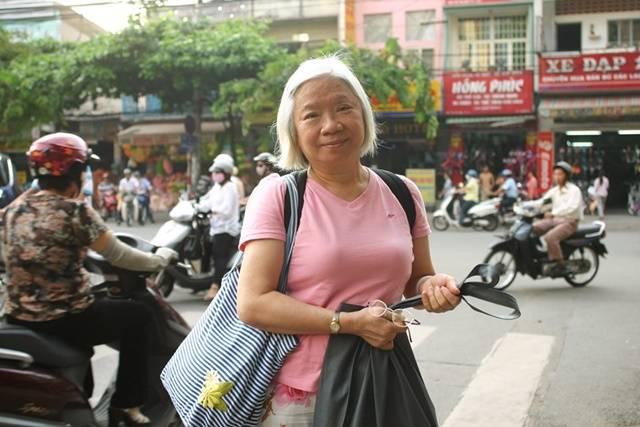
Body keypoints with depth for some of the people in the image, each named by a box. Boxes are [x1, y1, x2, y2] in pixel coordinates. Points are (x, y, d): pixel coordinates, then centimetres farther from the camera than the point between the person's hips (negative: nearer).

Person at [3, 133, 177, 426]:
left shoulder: (15, 208, 4)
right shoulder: (75, 211, -15)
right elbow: (119, 257, -8)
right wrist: (161, 258, 9)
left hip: (18, 319, 7)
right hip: (64, 320, -7)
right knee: (139, 316, 14)